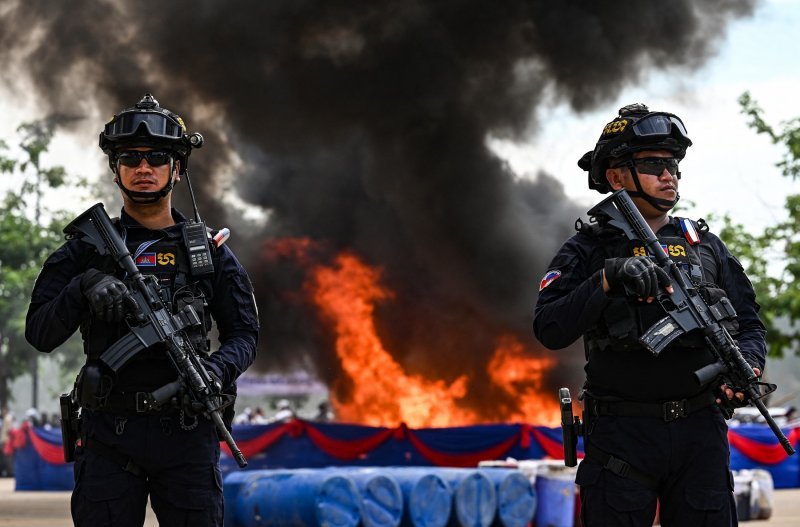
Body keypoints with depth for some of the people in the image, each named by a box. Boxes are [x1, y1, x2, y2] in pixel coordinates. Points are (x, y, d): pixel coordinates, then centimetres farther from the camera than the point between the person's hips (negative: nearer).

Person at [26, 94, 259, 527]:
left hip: (187, 433, 0)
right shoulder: (86, 250, 8)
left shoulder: (209, 251, 11)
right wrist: (83, 287, -16)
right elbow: (40, 334, 2)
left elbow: (243, 333, 10)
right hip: (109, 435, 0)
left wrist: (215, 370, -12)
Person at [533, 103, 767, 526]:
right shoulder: (588, 250, 2)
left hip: (700, 432, 3)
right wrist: (608, 279, -23)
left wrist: (745, 367, -9)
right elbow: (550, 331, -11)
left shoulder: (705, 246, 13)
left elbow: (750, 325, 13)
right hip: (622, 433, -3)